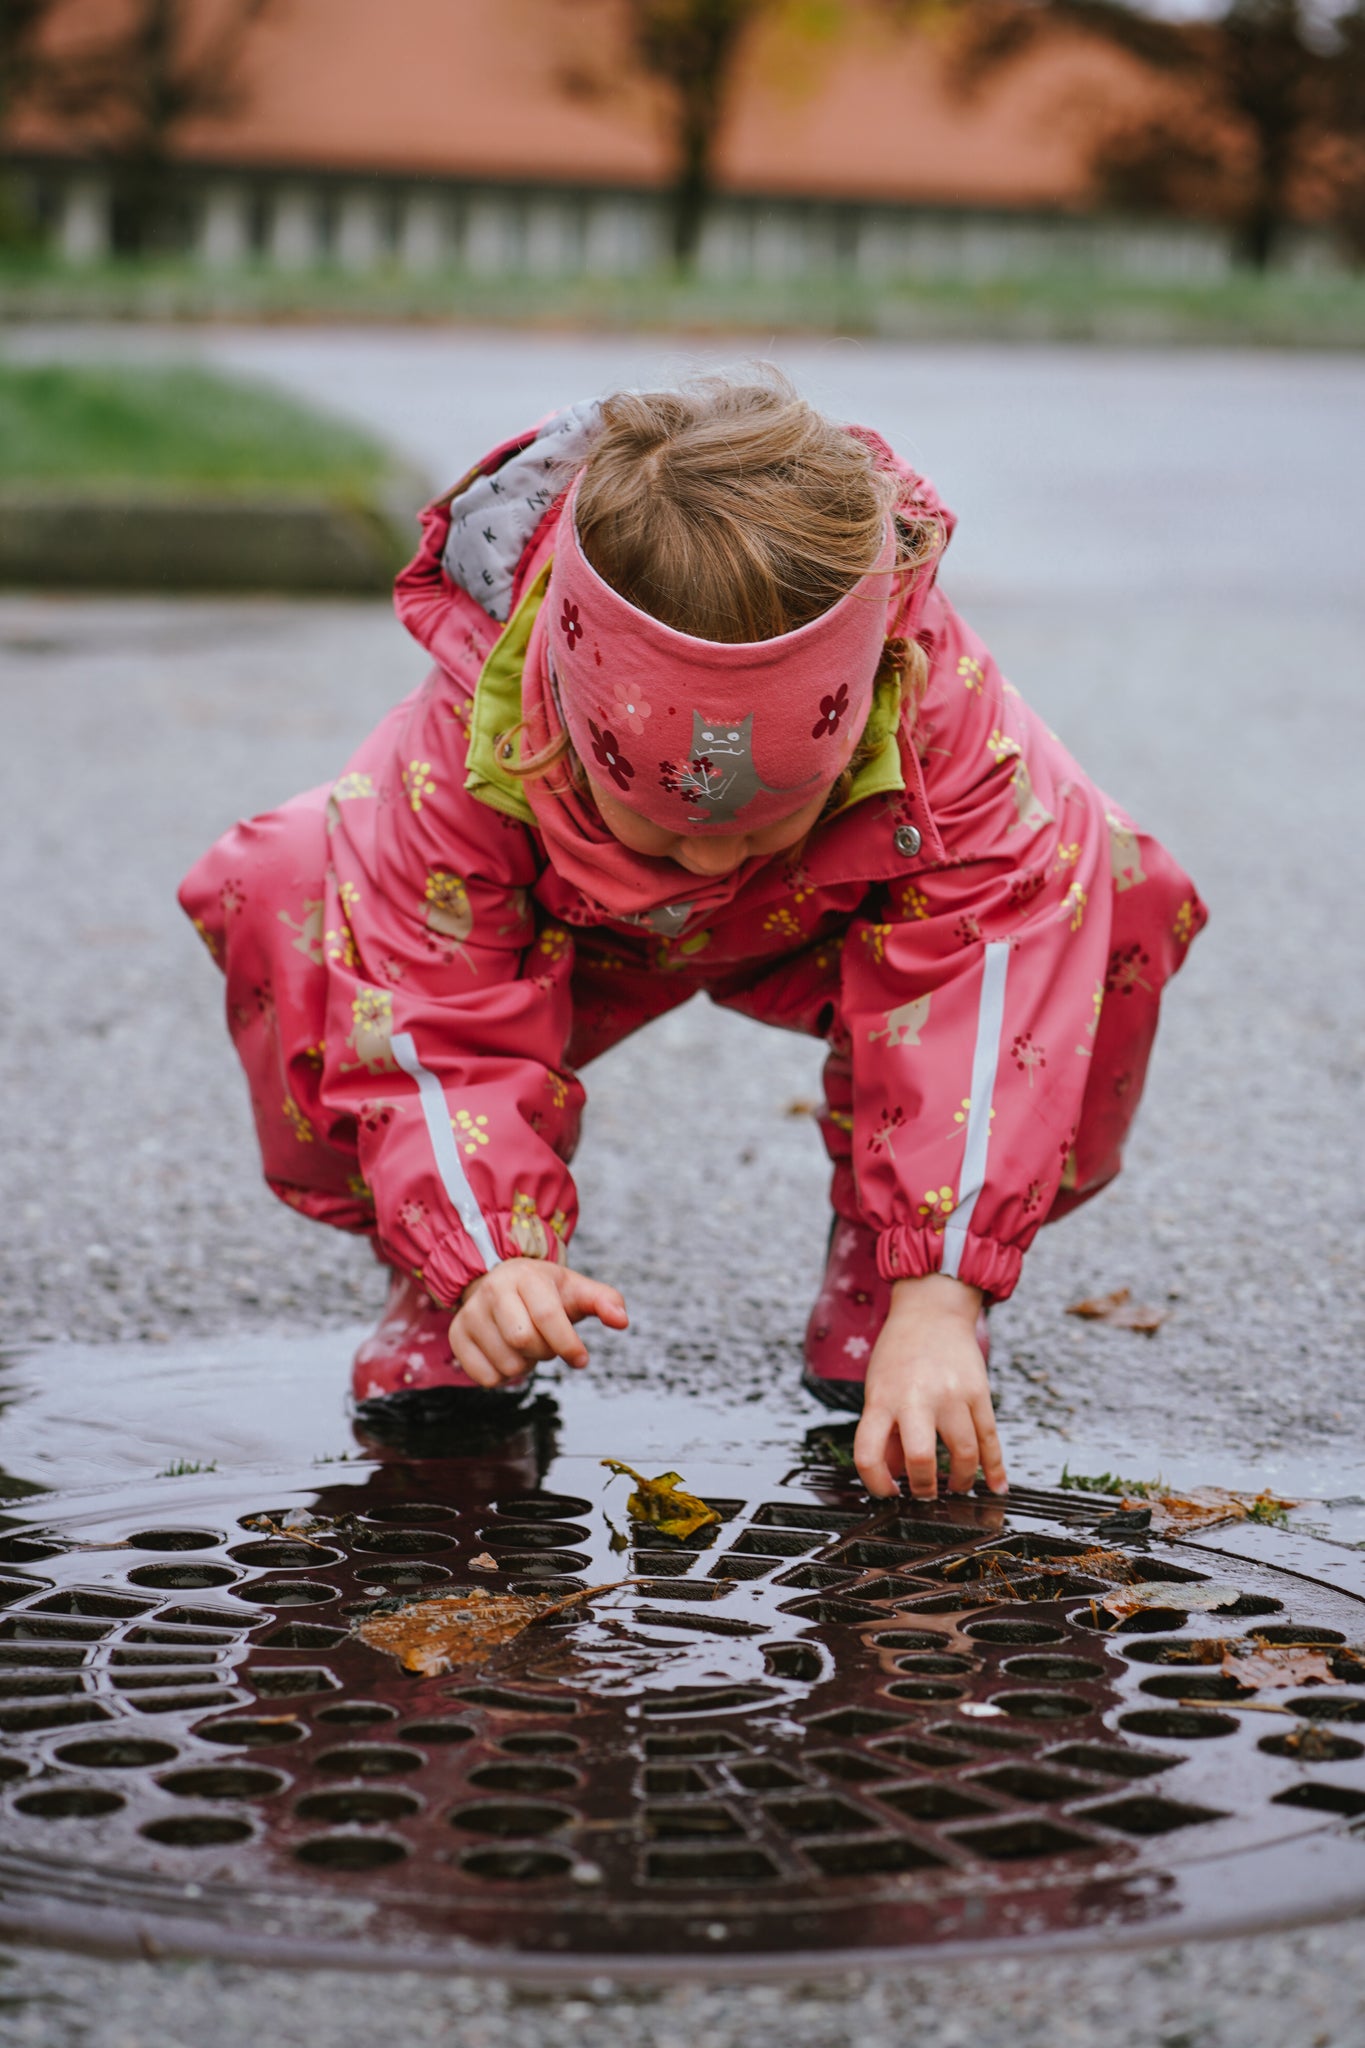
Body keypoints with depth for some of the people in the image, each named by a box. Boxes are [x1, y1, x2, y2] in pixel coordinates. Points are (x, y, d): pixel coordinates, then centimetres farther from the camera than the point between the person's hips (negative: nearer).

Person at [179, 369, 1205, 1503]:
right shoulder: (467, 738, -40)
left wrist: (937, 1300, -49)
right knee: (277, 895, -31)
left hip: (821, 931, 1)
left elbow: (982, 987, -42)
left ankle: (881, 1266, -10)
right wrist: (487, 1264, -52)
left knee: (1119, 895, -29)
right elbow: (432, 1026, -36)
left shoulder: (942, 700, -40)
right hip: (566, 940, 0)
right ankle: (442, 1285, -9)